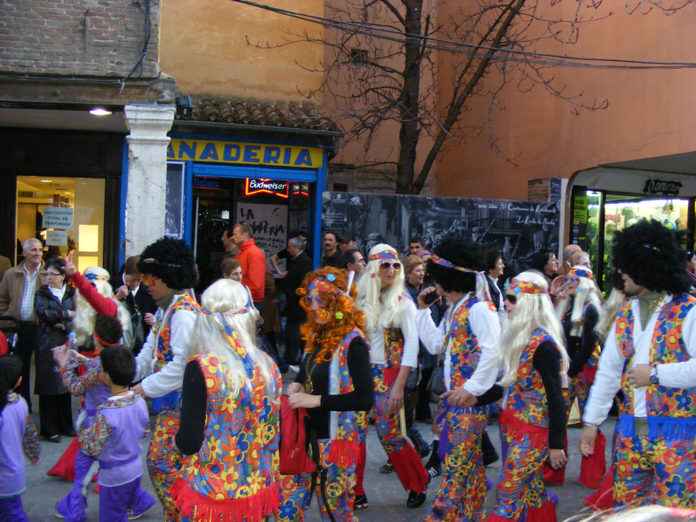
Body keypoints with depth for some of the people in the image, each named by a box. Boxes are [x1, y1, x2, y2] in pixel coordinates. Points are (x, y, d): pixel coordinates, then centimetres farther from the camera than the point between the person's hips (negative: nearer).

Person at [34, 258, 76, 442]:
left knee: (65, 384, 6)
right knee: (49, 386, -2)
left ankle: (65, 425, 18)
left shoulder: (71, 293, 10)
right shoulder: (42, 293, 4)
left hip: (66, 342, 2)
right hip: (47, 344, -2)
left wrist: (64, 324, -14)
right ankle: (49, 429, 6)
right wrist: (66, 314, -9)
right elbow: (43, 312, -13)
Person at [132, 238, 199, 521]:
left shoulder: (184, 312, -19)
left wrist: (145, 388, -17)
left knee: (161, 461, -3)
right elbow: (149, 352, 12)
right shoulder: (165, 308, 12)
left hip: (179, 400, -9)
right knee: (173, 462, 16)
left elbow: (181, 365, -24)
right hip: (167, 399, 9)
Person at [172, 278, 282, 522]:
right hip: (259, 490, 4)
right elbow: (273, 431, 6)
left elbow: (188, 443, -16)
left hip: (214, 494, -4)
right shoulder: (268, 365, -4)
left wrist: (180, 435, 5)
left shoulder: (201, 368, -18)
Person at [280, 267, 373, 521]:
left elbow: (364, 399, -23)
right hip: (308, 432, 7)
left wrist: (315, 400, -23)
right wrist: (297, 385, -1)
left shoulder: (352, 341, -17)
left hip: (336, 439, -7)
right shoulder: (316, 335, 6)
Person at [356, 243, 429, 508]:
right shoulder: (362, 299, 5)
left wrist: (399, 386, -17)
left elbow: (412, 344, -11)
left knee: (389, 435, -3)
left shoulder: (402, 302, -5)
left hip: (387, 375, -4)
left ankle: (418, 484, 21)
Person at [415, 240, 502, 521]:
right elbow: (435, 345, 18)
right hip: (453, 396, 9)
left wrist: (471, 388, -23)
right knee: (466, 463, 16)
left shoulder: (478, 308, -15)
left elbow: (493, 352, -22)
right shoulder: (453, 310, 14)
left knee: (457, 464, -6)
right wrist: (423, 309, 14)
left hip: (469, 399, -9)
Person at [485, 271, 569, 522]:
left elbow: (556, 398, -18)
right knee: (531, 490, 17)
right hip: (514, 426, 8)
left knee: (508, 494, -4)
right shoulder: (519, 337, 5)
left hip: (532, 431, -8)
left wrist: (556, 444, -16)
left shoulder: (543, 344, -20)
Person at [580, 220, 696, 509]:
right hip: (629, 429, 6)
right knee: (625, 507, 14)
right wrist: (592, 421, 9)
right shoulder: (626, 314, 9)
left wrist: (656, 373, -16)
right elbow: (608, 371, 11)